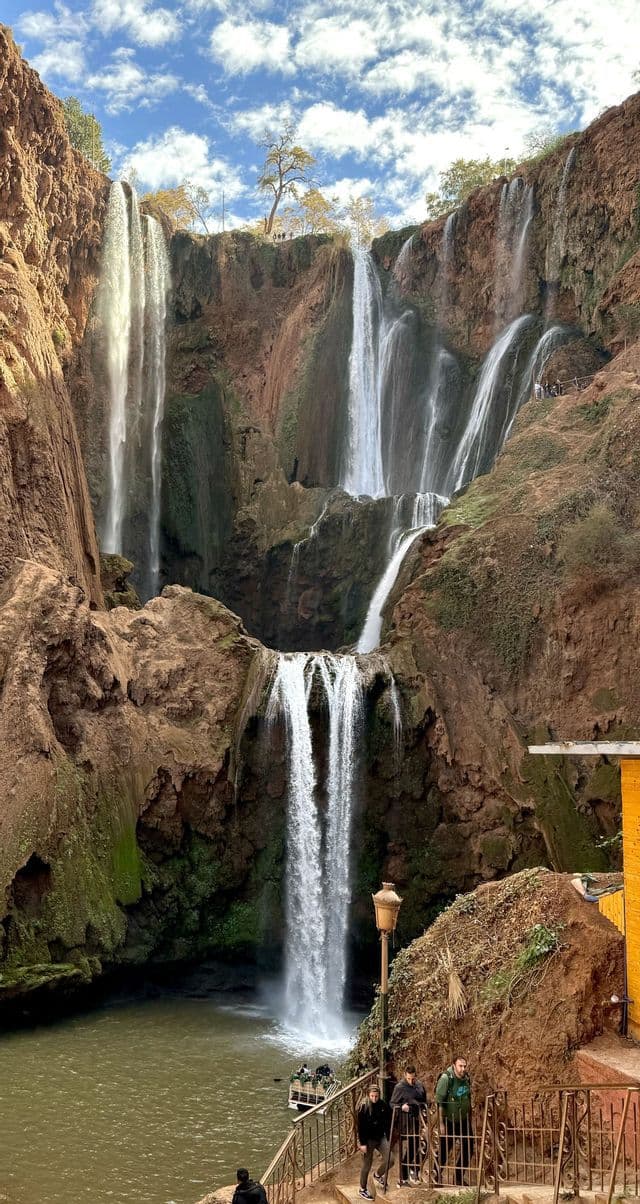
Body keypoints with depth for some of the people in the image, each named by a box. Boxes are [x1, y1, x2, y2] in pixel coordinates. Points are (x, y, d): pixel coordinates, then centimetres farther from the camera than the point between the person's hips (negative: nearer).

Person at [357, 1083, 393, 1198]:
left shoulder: (384, 1106, -3)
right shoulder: (363, 1108, -14)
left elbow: (388, 1124, 7)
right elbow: (360, 1127, -13)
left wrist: (388, 1139, 7)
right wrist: (362, 1143, -15)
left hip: (380, 1138, 4)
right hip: (368, 1140, -4)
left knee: (390, 1160, -6)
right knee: (367, 1166, 5)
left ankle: (378, 1175, 24)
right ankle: (363, 1189, 25)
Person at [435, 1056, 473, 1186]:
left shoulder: (466, 1079, 1)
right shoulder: (446, 1078, -19)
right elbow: (439, 1102, -19)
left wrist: (470, 1119, 16)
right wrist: (441, 1124, -21)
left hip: (464, 1121, 6)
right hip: (449, 1122, -6)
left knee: (468, 1149, 9)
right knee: (444, 1151, 0)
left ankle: (459, 1179, 24)